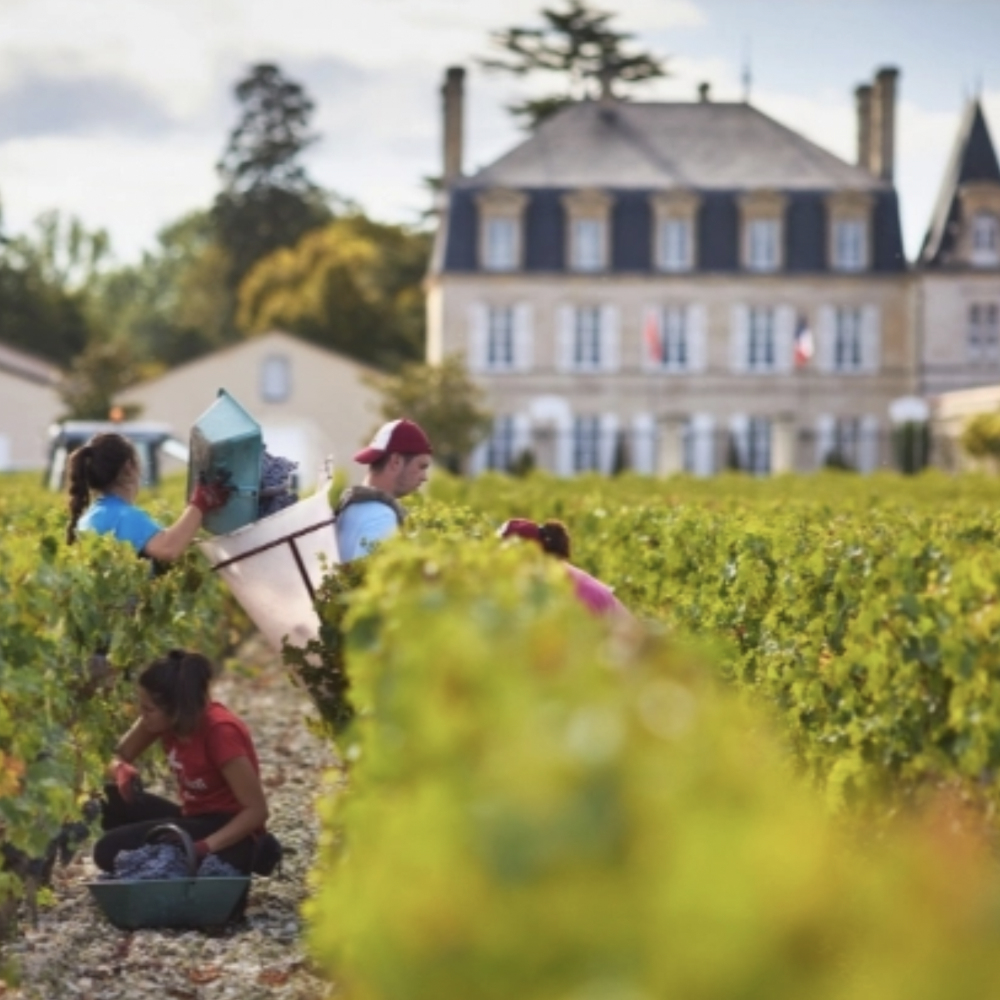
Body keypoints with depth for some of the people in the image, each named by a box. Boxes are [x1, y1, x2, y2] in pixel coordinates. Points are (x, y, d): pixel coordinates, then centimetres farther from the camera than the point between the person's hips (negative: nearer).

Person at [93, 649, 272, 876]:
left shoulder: (220, 730, -24)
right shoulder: (164, 719, -3)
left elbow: (257, 811, -23)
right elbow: (119, 757, 9)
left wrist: (205, 848, -33)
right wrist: (122, 771, -15)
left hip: (229, 834, -8)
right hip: (195, 819, 8)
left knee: (111, 850, -19)